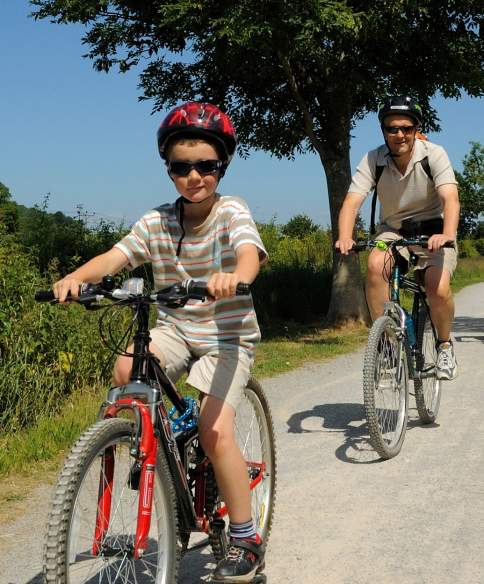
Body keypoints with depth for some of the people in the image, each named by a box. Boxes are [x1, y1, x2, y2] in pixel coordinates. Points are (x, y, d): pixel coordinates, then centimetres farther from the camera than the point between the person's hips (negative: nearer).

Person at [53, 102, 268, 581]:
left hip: (226, 334, -4)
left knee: (214, 429, -18)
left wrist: (234, 275, -55)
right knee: (125, 369, -26)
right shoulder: (155, 223, -1)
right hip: (175, 329, 4)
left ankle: (245, 540, -1)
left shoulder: (231, 212, -11)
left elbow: (250, 253, -31)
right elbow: (113, 258, -11)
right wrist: (76, 276, -32)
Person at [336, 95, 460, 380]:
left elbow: (451, 198, -31)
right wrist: (344, 238, -44)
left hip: (433, 231, -1)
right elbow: (352, 201, -24)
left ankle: (445, 345, 5)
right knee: (375, 265, -31)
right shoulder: (374, 160, -14)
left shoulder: (434, 154, -18)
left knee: (439, 289, -25)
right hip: (393, 231, 2)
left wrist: (448, 235, -51)